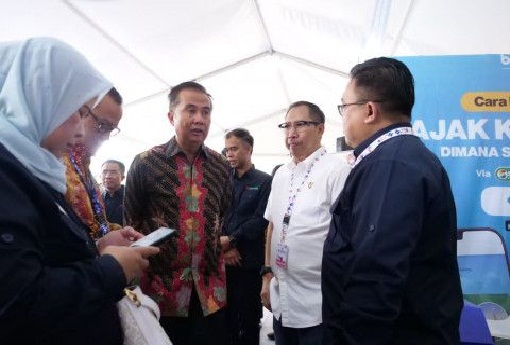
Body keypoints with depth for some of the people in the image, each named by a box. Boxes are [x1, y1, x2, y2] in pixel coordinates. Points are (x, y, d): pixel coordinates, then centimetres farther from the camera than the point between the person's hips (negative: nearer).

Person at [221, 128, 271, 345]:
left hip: (249, 262, -3)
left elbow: (260, 220, -10)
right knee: (226, 316, 10)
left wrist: (230, 240, -11)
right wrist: (224, 248, -9)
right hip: (224, 261, 4)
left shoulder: (264, 182, -1)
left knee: (248, 319, 7)